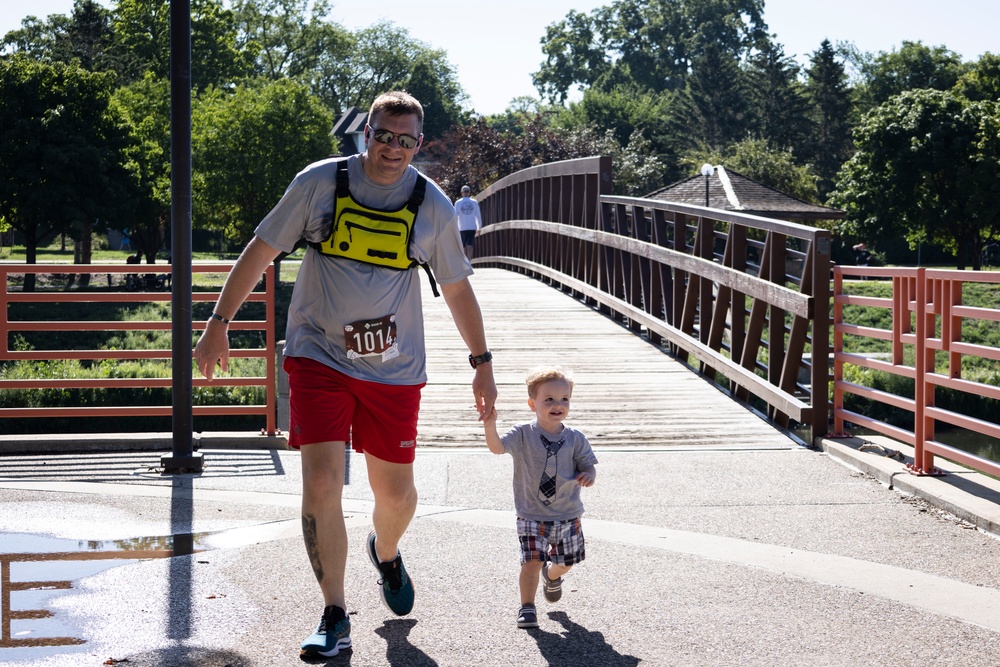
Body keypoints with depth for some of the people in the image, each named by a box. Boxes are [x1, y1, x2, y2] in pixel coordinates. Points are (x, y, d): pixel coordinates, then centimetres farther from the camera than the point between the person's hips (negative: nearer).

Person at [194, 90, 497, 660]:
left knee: (396, 494, 8)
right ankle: (335, 618, 1)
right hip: (319, 357, -1)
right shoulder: (320, 182, -7)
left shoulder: (433, 206, -2)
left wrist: (482, 363, 12)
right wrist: (219, 324, -1)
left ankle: (385, 552, 45)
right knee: (321, 484, -13)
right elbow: (262, 250, 2)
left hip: (395, 369, 2)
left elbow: (457, 289, 10)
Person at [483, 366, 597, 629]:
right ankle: (527, 607, 6)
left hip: (568, 516, 3)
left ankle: (552, 576, 52)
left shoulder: (575, 439, -4)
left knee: (566, 562, 17)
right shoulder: (523, 434, -11)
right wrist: (490, 425, -45)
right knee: (532, 561, -12)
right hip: (532, 516, -3)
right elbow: (497, 447, -26)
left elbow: (588, 466, 3)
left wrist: (588, 476, -21)